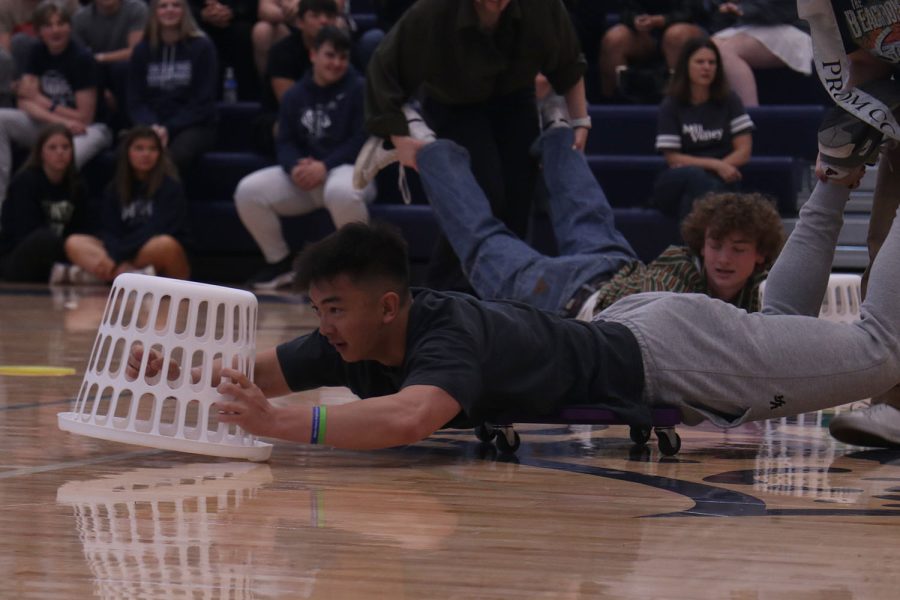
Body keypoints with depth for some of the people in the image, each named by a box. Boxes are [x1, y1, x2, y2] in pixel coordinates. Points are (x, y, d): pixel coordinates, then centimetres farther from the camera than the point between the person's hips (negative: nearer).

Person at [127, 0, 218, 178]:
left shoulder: (202, 47, 4)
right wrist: (152, 127, -12)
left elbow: (203, 102, -1)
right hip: (152, 126, 3)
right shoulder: (142, 50, 15)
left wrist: (169, 129, -13)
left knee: (174, 155, -38)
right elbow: (136, 101, 10)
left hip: (193, 127, -2)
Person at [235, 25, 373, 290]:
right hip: (303, 176, 5)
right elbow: (285, 142, 7)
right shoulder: (295, 95, 11)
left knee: (340, 192, -43)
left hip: (349, 169, -5)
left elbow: (362, 140, -11)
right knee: (248, 191, -15)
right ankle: (280, 263, 4)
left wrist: (324, 166, -21)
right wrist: (295, 167, -16)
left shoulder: (358, 89, -3)